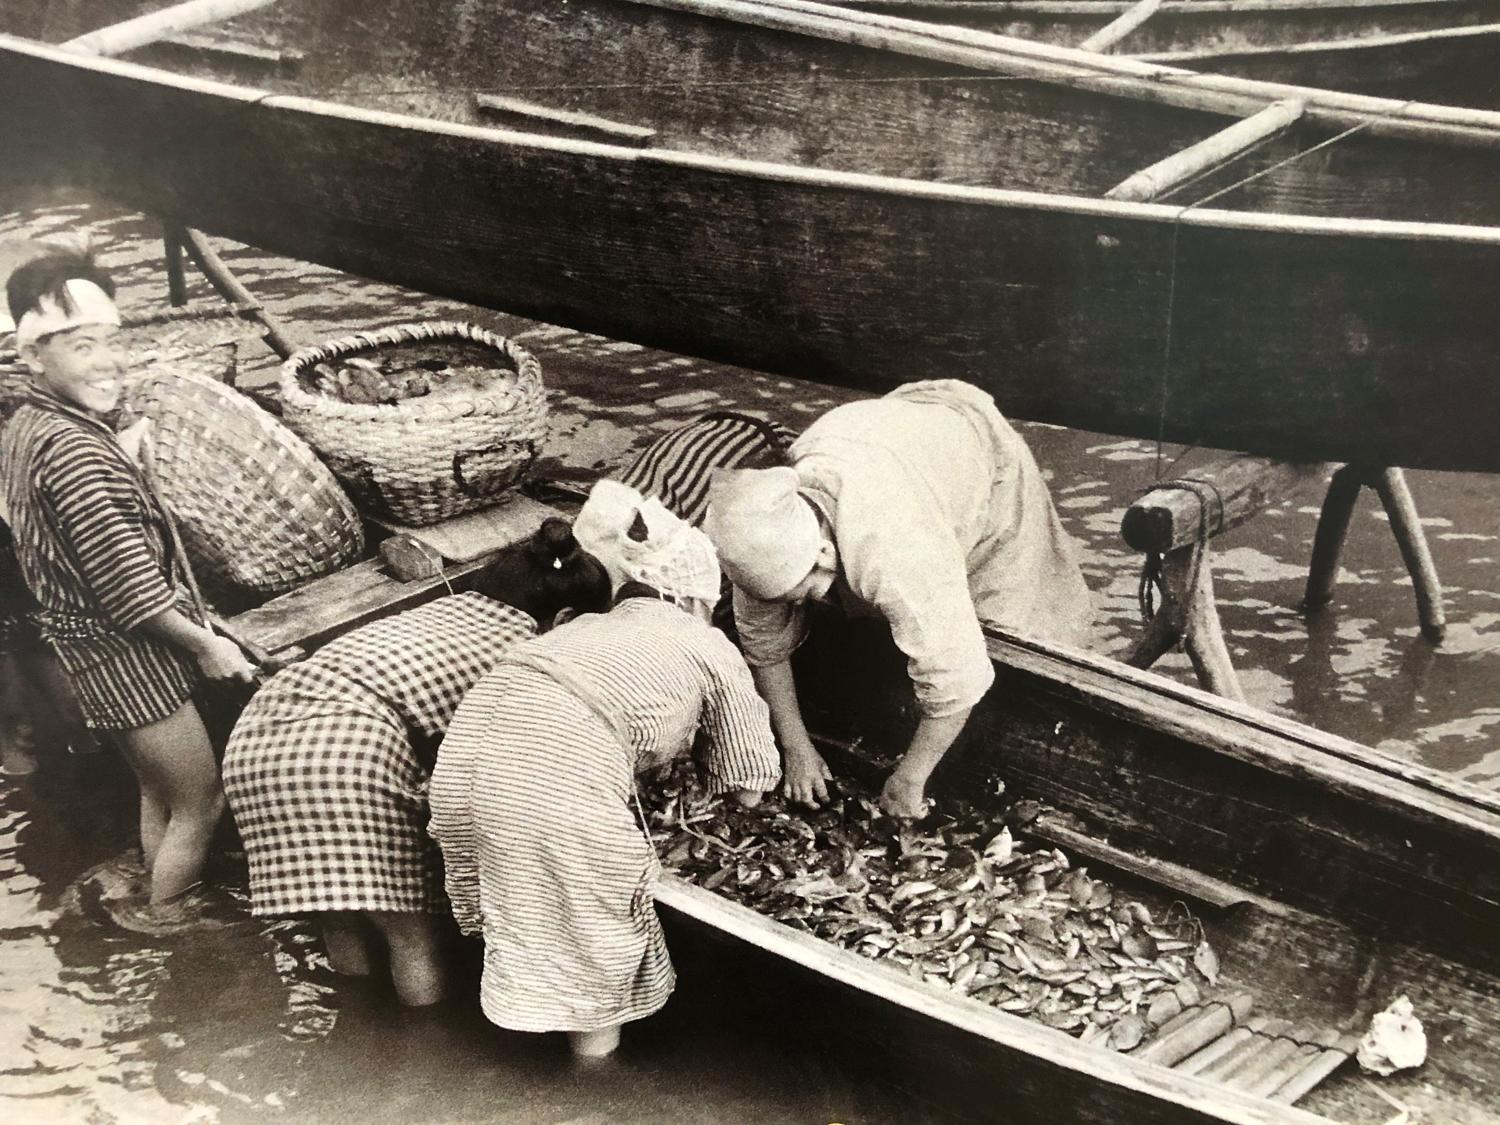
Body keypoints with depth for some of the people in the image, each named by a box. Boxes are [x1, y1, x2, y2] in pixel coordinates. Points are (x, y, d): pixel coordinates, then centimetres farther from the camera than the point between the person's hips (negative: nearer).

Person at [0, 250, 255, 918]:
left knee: (159, 795, 24)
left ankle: (162, 931, 38)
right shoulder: (70, 448, -27)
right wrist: (206, 644, -16)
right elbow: (125, 581, -27)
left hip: (86, 644, 10)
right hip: (126, 655, -10)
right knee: (201, 805, 3)